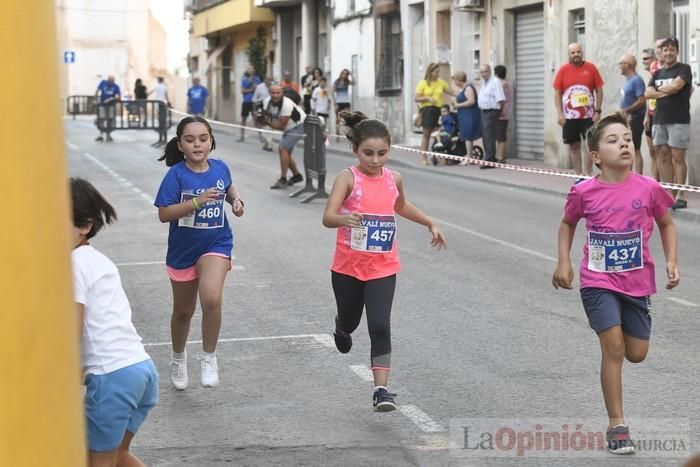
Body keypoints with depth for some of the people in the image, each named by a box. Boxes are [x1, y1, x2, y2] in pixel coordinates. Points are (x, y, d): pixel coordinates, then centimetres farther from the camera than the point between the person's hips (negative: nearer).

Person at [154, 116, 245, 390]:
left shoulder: (220, 168, -4)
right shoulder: (176, 175, -15)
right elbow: (164, 214, -21)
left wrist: (236, 200, -1)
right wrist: (196, 202, -30)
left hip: (216, 244, 0)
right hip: (183, 250, 0)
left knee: (211, 299, -26)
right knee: (183, 311, 17)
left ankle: (209, 358, -7)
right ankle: (179, 359, 44)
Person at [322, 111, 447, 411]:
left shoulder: (394, 179, -1)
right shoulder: (348, 179, -14)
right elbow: (327, 217, -27)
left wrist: (430, 223, 22)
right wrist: (344, 219, -48)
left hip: (383, 268, 1)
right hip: (348, 266, -1)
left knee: (380, 326, -13)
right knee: (350, 320, 20)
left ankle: (381, 389, -10)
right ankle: (342, 330, 57)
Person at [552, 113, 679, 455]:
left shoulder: (648, 188, -9)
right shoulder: (584, 192, -10)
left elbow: (667, 224, 8)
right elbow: (568, 223, 10)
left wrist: (671, 261, -3)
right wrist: (564, 263, 1)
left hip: (636, 282, 2)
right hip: (598, 281, -2)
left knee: (636, 354, 8)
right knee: (613, 348, -10)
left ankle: (620, 327, 46)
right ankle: (617, 426, 0)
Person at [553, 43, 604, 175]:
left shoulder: (591, 68, 0)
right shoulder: (563, 70, 2)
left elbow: (599, 90, 3)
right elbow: (557, 93, 2)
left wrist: (597, 111, -4)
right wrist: (559, 114, -5)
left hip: (588, 116, -1)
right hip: (569, 116, 1)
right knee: (574, 145, 7)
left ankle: (587, 174, -3)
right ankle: (577, 174, 14)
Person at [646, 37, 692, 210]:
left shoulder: (684, 69, 0)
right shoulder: (658, 73, 16)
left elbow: (676, 85, -16)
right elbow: (648, 93, 5)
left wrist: (659, 88, 1)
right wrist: (667, 92, -10)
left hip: (679, 120, -6)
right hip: (659, 119, 6)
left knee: (677, 157, -8)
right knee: (663, 156, 5)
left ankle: (680, 196, -6)